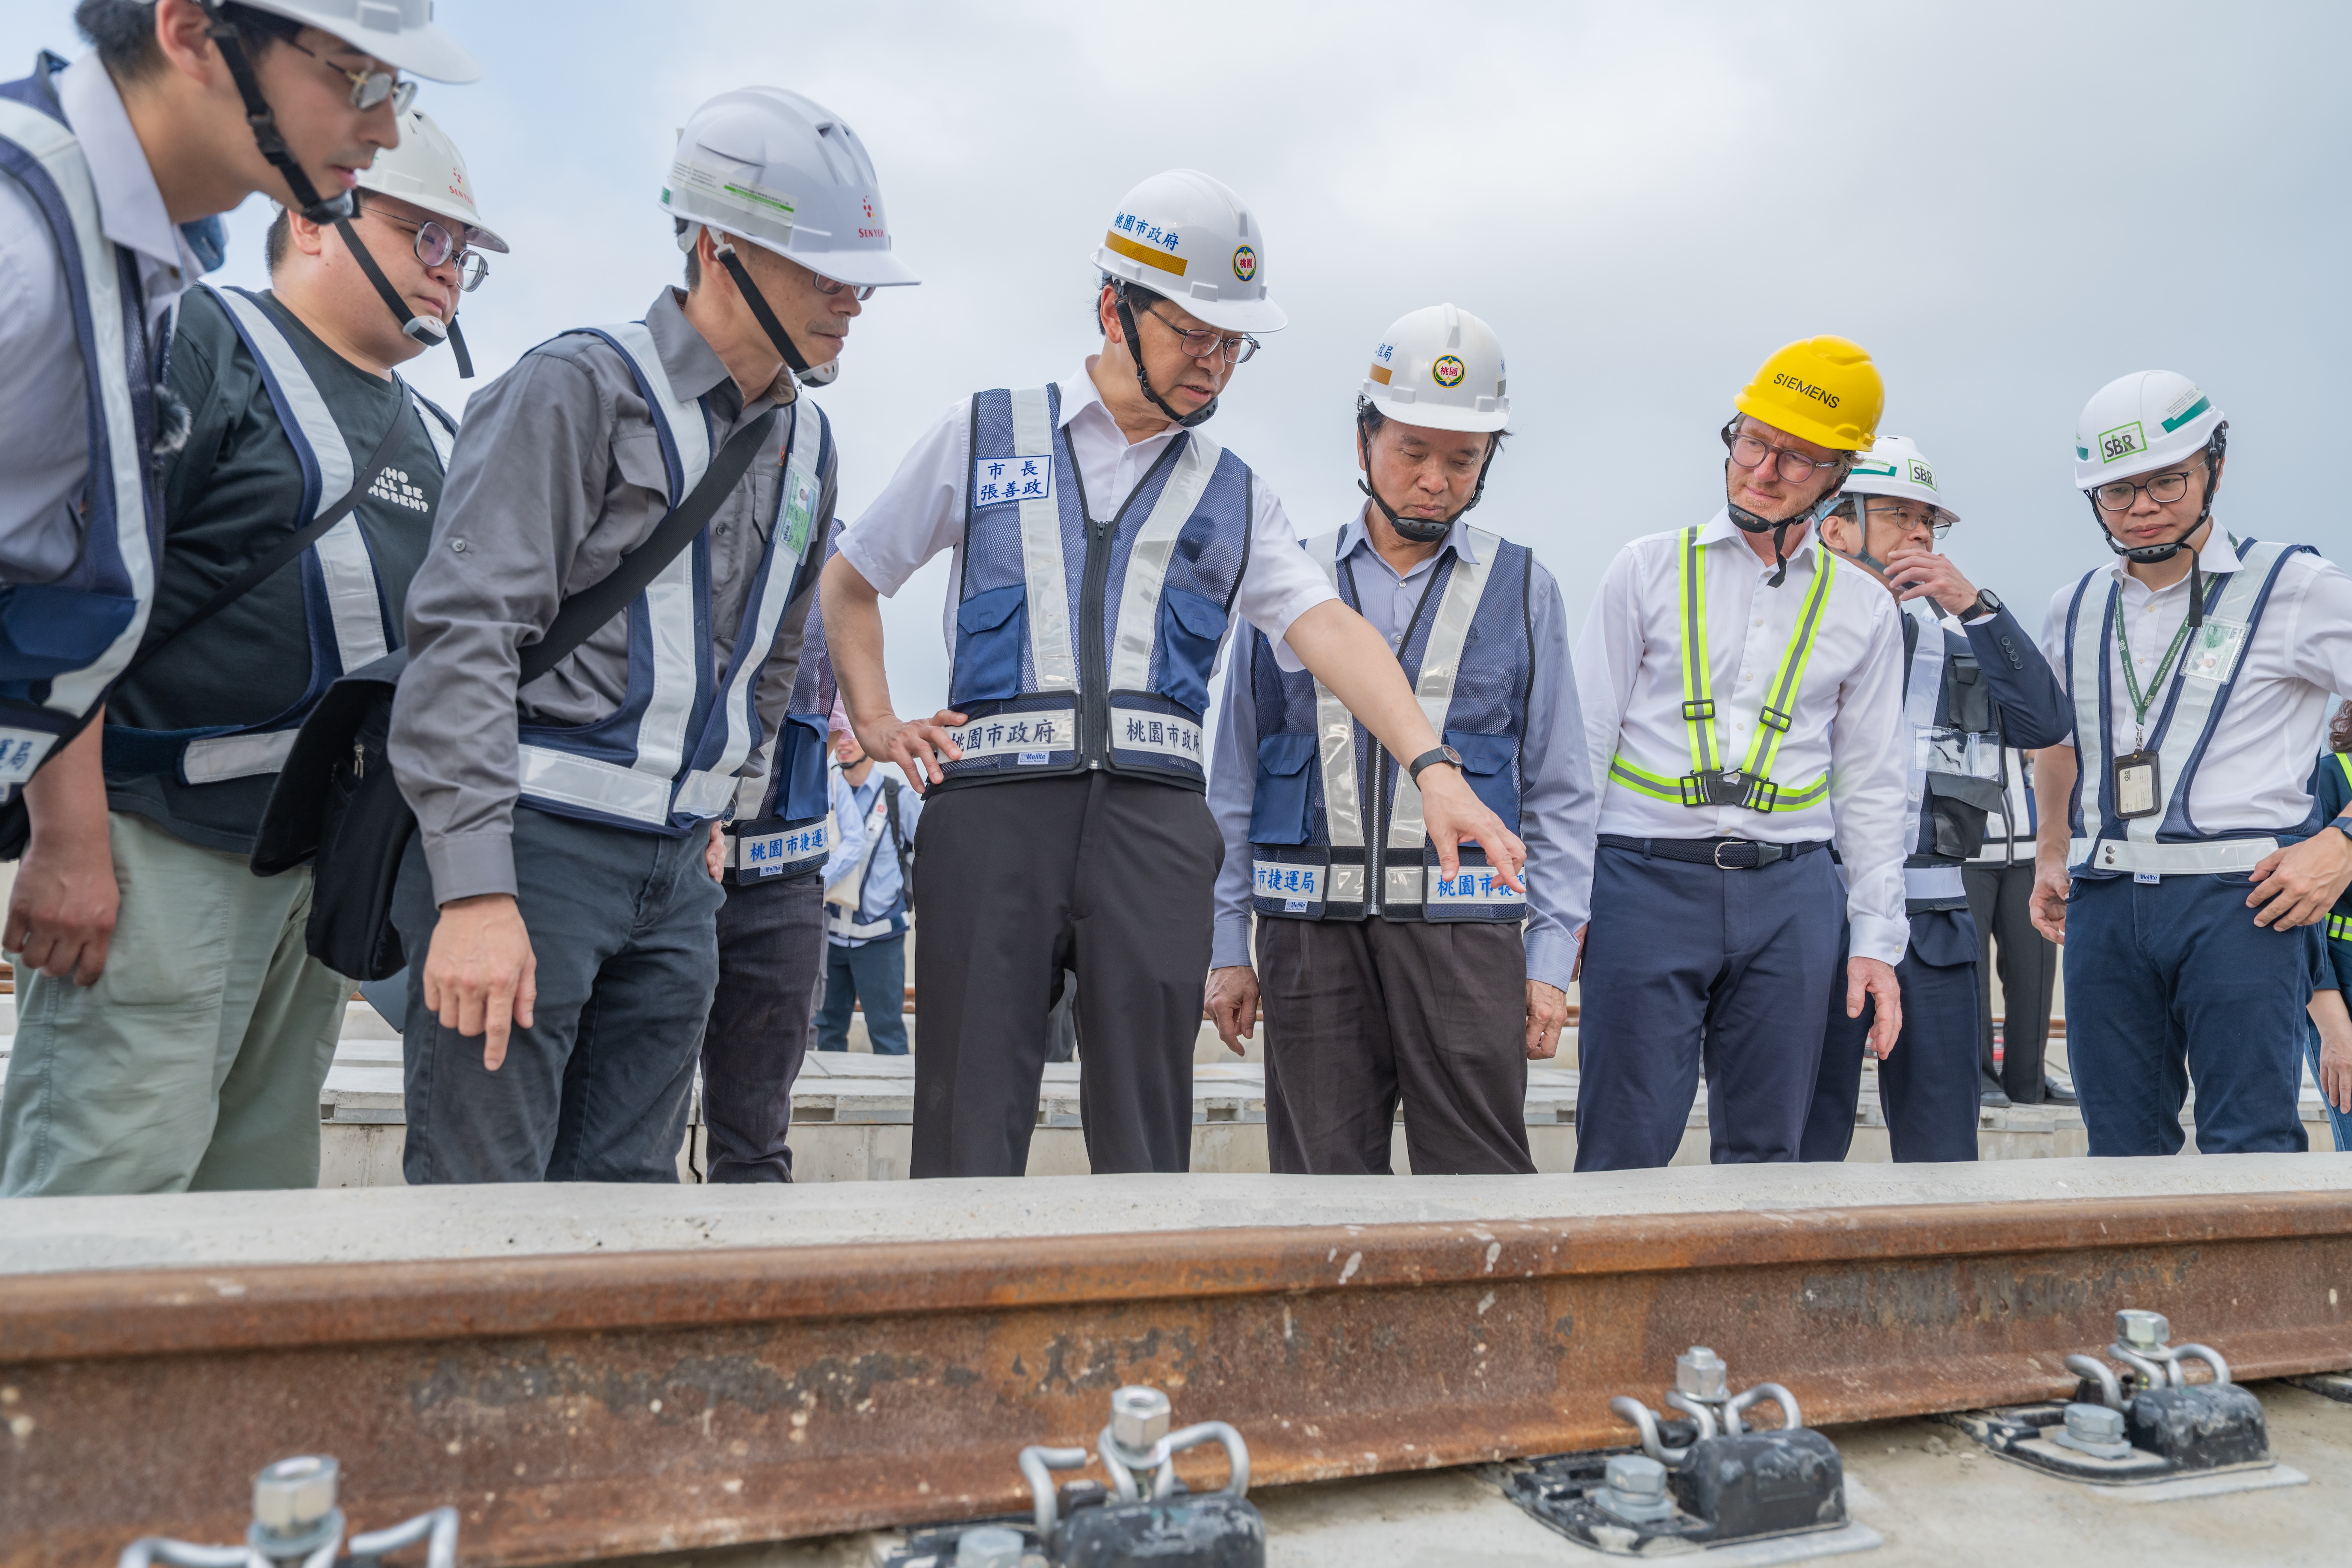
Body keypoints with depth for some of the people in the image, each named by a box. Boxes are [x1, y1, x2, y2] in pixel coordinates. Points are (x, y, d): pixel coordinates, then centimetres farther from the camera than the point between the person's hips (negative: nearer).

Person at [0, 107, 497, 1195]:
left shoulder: (433, 438, 18)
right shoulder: (201, 341, -5)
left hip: (333, 857, 7)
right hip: (167, 846, -7)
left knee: (262, 1181, 11)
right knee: (111, 1182, -9)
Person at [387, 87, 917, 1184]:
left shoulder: (807, 444, 13)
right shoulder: (580, 388, -9)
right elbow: (462, 636, -17)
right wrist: (474, 888, -23)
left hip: (677, 867, 7)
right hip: (533, 844, -6)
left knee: (629, 1195, 10)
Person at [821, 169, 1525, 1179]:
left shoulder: (1231, 497, 17)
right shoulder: (983, 437, 15)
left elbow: (1327, 628, 2)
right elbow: (849, 581, 23)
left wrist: (1431, 767, -12)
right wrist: (874, 720, 9)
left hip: (1156, 817, 1)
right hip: (992, 802, -1)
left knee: (1146, 1138, 0)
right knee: (971, 1133, -2)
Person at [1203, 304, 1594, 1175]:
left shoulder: (1522, 589, 9)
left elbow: (1560, 793, 8)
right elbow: (1234, 777, 12)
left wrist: (1551, 959, 1)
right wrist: (1229, 945, 7)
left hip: (1465, 932, 0)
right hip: (1313, 931, 1)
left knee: (1481, 1189, -1)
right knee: (1321, 1186, 5)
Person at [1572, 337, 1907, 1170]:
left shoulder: (1864, 610, 12)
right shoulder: (1649, 569, 6)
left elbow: (1871, 788, 15)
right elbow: (1585, 741, 4)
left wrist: (1877, 940, 9)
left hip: (1791, 895, 3)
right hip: (1647, 881, -2)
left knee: (1765, 1152, 9)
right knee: (1625, 1152, -4)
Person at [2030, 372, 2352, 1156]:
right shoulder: (2075, 610, 13)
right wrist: (2052, 855, 23)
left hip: (2240, 897, -4)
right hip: (2105, 904, 5)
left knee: (2250, 1150, -5)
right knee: (2122, 1149, 9)